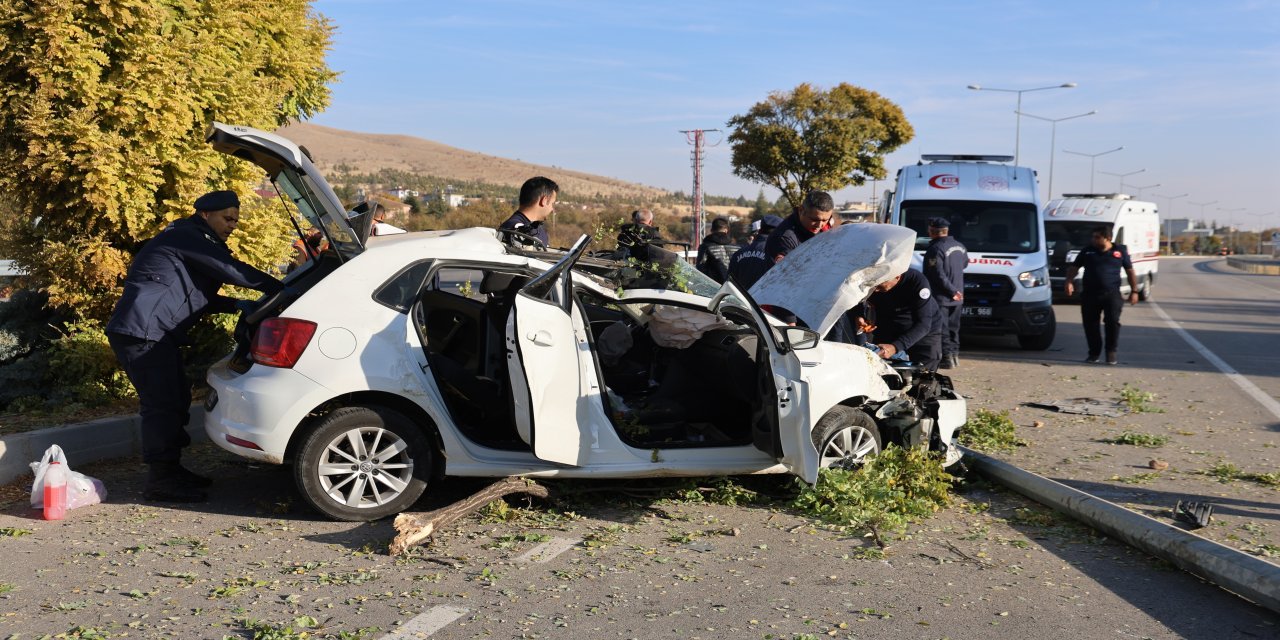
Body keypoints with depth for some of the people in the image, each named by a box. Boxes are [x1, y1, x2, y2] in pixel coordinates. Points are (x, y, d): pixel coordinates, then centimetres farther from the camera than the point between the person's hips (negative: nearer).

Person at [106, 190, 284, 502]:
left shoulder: (193, 241, 22)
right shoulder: (187, 237, -10)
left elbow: (199, 297, 24)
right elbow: (230, 270, -18)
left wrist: (237, 305, 10)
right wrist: (278, 288, -14)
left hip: (155, 333, 11)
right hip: (141, 332, -11)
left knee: (176, 398, 14)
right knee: (162, 403, -10)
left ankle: (171, 469, 23)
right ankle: (160, 480, -6)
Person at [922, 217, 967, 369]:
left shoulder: (935, 249, -18)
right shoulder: (959, 246, 8)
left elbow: (938, 275, -23)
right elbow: (965, 263, 24)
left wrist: (952, 291, -16)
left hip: (940, 298, -8)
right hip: (957, 298, 8)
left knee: (942, 329, -4)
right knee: (953, 327, 17)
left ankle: (947, 357, -7)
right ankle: (954, 354, 20)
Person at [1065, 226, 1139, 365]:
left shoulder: (1120, 251, 7)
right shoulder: (1087, 251, 9)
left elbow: (1130, 271, 12)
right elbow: (1074, 267, 11)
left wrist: (1134, 291, 8)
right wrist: (1069, 281, -7)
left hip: (1112, 293, -2)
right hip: (1090, 294, 2)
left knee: (1113, 322, -11)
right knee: (1090, 324, 2)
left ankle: (1111, 352, 2)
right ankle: (1094, 353, 14)